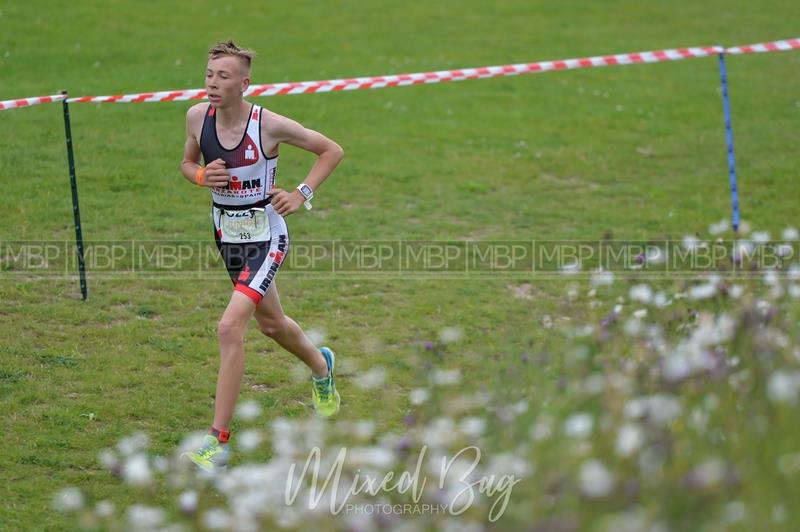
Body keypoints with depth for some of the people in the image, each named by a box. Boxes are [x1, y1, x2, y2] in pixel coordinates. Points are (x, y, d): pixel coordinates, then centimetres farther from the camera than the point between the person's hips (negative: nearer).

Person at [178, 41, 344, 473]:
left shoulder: (269, 124, -20)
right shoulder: (197, 117, -9)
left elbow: (332, 150, -7)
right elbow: (187, 163, 10)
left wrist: (303, 194, -16)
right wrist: (202, 176, -13)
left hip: (265, 238, -6)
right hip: (228, 237, 6)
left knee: (230, 327, -22)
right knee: (271, 323, 26)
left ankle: (218, 441, -17)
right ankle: (320, 365, 59)